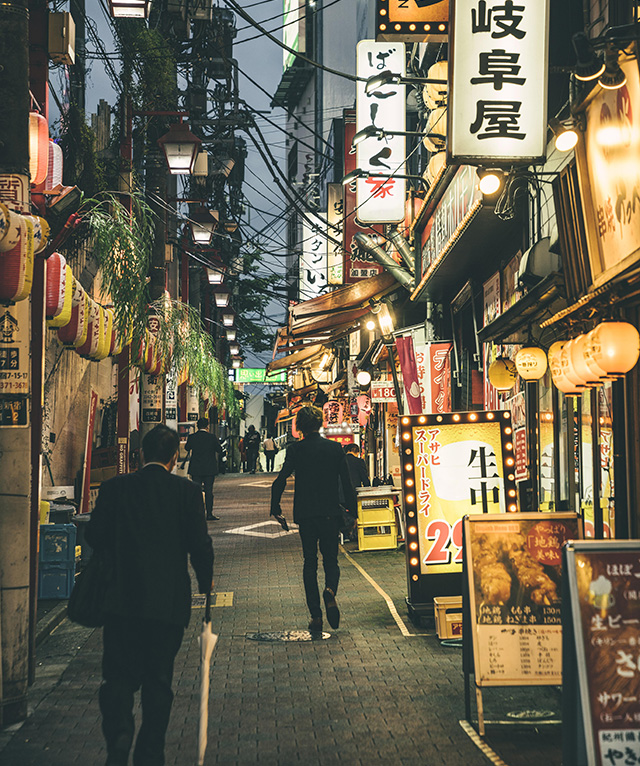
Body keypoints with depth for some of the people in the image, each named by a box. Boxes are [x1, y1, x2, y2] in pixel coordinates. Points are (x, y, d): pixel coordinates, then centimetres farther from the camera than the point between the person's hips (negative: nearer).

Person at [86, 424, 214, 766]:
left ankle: (118, 736, -16)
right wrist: (206, 582, 12)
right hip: (169, 601, 0)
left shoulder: (115, 487, 0)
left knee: (119, 676, 7)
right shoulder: (187, 490, -4)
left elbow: (95, 536, 2)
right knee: (158, 680, 12)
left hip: (122, 599, 0)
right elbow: (200, 543, -5)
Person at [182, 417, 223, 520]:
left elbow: (187, 448, 13)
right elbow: (219, 450, 0)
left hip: (195, 469, 2)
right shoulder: (212, 437, -9)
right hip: (209, 469, -2)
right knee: (209, 491, 4)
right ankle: (209, 514, 4)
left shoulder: (191, 437, -3)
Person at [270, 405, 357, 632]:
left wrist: (276, 509, 1)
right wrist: (352, 512, 7)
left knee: (310, 563, 9)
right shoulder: (335, 448, 0)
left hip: (305, 514, -1)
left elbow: (280, 481, -10)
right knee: (331, 560, 13)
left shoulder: (295, 449, -4)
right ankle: (330, 589, -19)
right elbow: (347, 483, -1)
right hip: (331, 513, 1)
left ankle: (316, 616, 5)